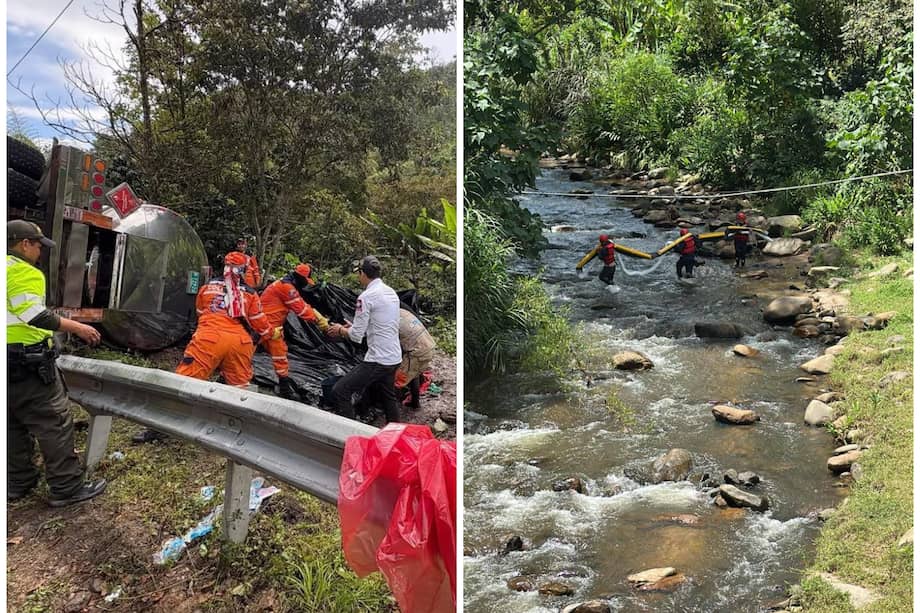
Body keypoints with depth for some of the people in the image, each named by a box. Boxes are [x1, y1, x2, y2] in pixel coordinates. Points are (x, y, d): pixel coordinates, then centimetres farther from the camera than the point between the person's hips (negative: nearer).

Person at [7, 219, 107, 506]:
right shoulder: (23, 271, -16)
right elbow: (32, 315, -26)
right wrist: (76, 327, -24)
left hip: (12, 363, 10)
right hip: (28, 363, -10)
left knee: (15, 424, 19)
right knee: (54, 423, -3)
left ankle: (18, 482, 27)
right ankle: (67, 488, 0)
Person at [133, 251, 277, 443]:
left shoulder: (208, 286, 17)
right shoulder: (250, 293, 15)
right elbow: (259, 322, 19)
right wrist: (272, 333, 38)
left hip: (209, 338, -1)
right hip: (240, 342, 2)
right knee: (240, 386, 16)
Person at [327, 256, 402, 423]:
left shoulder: (366, 296, -15)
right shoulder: (391, 292, 10)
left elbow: (356, 336, -13)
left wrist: (341, 330, 7)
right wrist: (353, 326, 22)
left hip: (378, 361, -9)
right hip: (394, 358, 9)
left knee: (340, 392, -7)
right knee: (388, 397, 26)